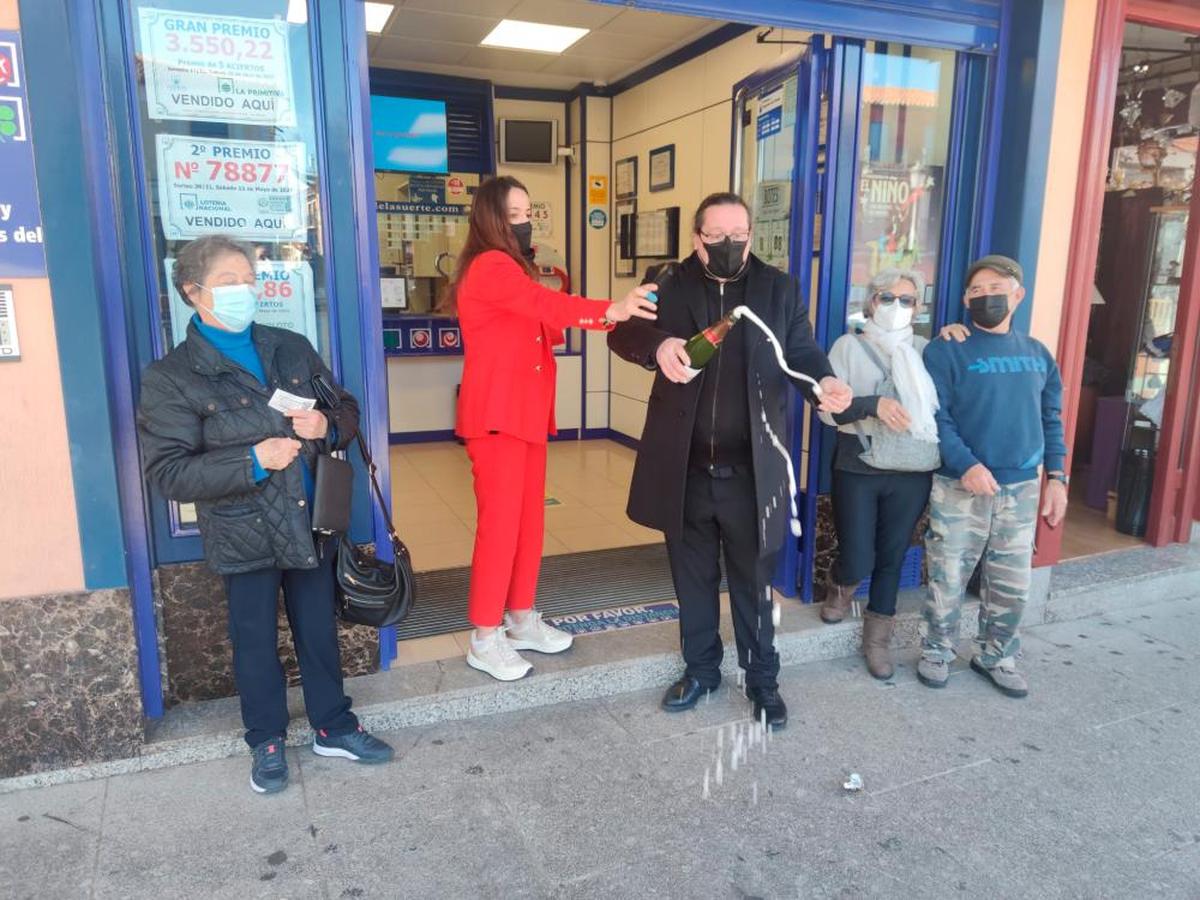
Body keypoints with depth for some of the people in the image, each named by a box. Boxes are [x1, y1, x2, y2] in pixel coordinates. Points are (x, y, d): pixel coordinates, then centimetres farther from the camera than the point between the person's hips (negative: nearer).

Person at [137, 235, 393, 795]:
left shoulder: (293, 349, 4)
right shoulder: (171, 377, -8)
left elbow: (347, 410, 12)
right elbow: (167, 472, -14)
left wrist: (329, 426, -12)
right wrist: (251, 462, -25)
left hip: (309, 525, 3)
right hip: (243, 536, -3)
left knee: (319, 630, 15)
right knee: (255, 642, 12)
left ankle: (333, 727, 34)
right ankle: (266, 742, 33)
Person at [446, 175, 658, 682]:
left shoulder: (512, 268, 21)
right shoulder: (490, 266, -13)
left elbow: (538, 329, 17)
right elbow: (543, 303, -30)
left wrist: (560, 323, -3)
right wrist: (609, 311, -41)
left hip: (526, 411, 10)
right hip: (496, 415, -10)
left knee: (530, 519, 12)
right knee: (500, 522, -6)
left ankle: (521, 621, 24)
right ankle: (485, 639, 6)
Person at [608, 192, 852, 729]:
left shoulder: (779, 289, 4)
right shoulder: (670, 288, 2)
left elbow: (801, 352, 5)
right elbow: (623, 331, -8)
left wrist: (824, 382, -19)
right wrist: (658, 345, -31)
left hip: (750, 470, -1)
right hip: (686, 468, 1)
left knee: (753, 580, 12)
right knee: (693, 576, 16)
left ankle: (762, 679, 30)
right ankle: (700, 669, 36)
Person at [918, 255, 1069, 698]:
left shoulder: (1037, 354, 10)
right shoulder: (946, 350, -6)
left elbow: (1050, 420, 14)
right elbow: (936, 417, -12)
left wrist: (1056, 477, 7)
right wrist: (966, 465, -23)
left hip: (1021, 489, 5)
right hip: (960, 488, -4)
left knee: (1012, 585, 12)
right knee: (948, 581, 4)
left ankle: (996, 656, 31)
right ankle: (936, 652, 23)